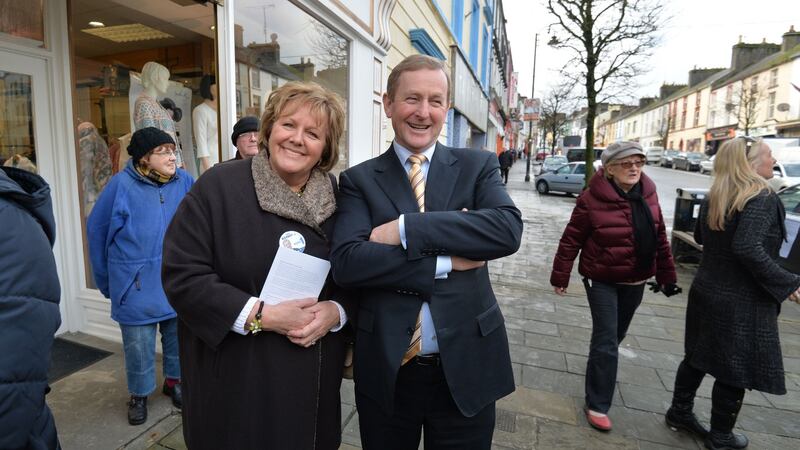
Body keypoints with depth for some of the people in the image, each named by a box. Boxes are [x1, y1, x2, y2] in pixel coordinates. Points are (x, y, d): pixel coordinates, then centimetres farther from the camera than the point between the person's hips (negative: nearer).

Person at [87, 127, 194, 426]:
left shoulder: (184, 181, -5)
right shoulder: (122, 184, -10)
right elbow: (96, 229, 0)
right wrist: (106, 279, 6)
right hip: (138, 285, -2)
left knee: (178, 335, 17)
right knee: (138, 343, 11)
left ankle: (173, 381, 40)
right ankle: (139, 394, 34)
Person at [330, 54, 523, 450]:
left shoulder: (478, 166, 0)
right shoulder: (358, 180, -2)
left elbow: (508, 230, -18)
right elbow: (346, 262, -16)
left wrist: (405, 228, -20)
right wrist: (445, 262, -19)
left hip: (466, 367, 1)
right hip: (385, 369, 0)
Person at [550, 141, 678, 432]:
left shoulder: (648, 194, -1)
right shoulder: (592, 199, -18)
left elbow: (660, 237, 7)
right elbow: (571, 240, -14)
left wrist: (667, 275, 10)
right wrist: (560, 276, -11)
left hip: (635, 281, 6)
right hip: (602, 280, -5)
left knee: (617, 334, 21)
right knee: (605, 340, -3)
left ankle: (601, 371, 49)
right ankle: (597, 405, 10)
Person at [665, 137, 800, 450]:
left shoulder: (713, 197, 5)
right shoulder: (763, 198, -18)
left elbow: (701, 237, 17)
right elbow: (748, 248, -29)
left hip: (706, 291, 7)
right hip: (741, 301, -7)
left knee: (698, 356, 19)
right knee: (737, 368, 9)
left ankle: (679, 412, 32)